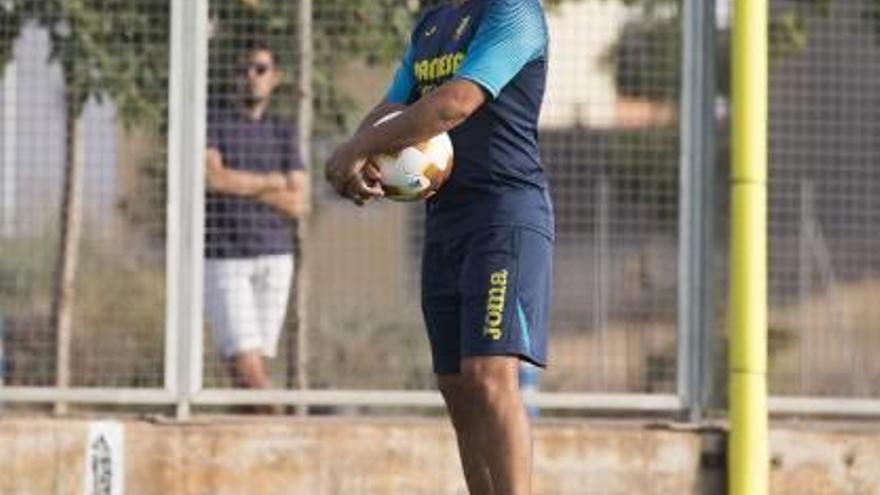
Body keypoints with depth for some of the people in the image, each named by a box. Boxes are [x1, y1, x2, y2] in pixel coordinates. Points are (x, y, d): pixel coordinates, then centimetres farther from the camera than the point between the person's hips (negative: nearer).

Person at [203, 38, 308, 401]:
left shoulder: (282, 134, 12)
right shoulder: (212, 122, 2)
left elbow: (297, 204, 0)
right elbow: (213, 178, -16)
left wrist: (239, 184, -9)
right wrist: (271, 182, -4)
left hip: (274, 259, 4)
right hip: (223, 260, -4)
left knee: (253, 369, 2)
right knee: (246, 364, -15)